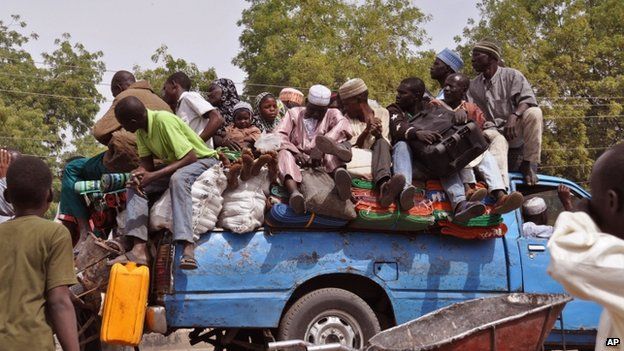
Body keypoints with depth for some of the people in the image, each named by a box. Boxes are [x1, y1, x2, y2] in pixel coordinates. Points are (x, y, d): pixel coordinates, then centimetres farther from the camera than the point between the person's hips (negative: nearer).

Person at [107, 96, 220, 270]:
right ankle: (139, 249, -19)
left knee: (178, 179, -39)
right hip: (173, 164, 8)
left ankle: (188, 249, -46)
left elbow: (190, 158, -29)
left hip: (202, 160, -8)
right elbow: (147, 162, 1)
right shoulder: (141, 129, -2)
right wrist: (138, 174, -23)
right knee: (134, 187, -8)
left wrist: (153, 176, -31)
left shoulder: (164, 120, -26)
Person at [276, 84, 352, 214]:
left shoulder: (332, 114, 16)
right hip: (299, 160, 0)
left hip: (323, 162, 0)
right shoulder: (294, 113, 18)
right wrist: (295, 152, -18)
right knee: (284, 154, -31)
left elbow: (343, 124, -9)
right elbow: (279, 135, 1)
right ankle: (294, 192, -59)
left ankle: (339, 173, -63)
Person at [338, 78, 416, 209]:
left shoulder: (382, 113, 14)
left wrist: (378, 135, -23)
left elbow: (385, 143, 0)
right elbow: (353, 147, 2)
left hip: (378, 159, -1)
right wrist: (366, 131, -16)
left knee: (381, 144, -32)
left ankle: (384, 185, -65)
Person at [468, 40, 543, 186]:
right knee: (498, 141, -37)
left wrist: (514, 116, -29)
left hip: (515, 131, -1)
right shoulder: (474, 85, 15)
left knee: (534, 113, -31)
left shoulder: (512, 75, 4)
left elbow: (528, 100, -10)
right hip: (493, 131, 1)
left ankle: (528, 164, -23)